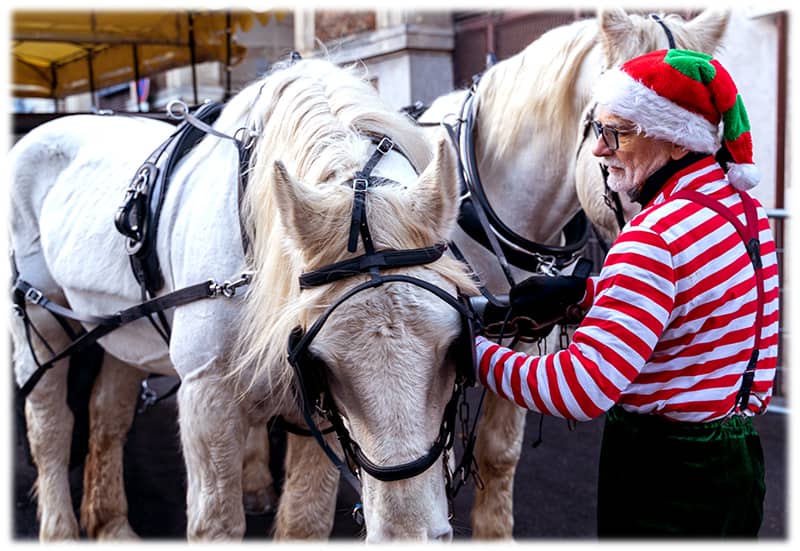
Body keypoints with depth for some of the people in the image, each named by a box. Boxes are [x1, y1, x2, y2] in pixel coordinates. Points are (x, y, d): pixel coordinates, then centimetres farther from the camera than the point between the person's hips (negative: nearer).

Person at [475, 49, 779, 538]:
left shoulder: (655, 237, -27)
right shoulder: (746, 209, 3)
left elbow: (579, 390, -31)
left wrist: (477, 352, -20)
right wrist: (580, 291, 3)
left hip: (662, 479, -9)